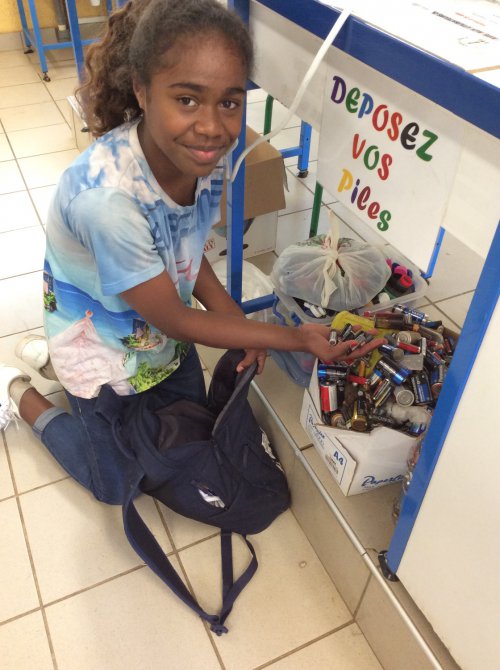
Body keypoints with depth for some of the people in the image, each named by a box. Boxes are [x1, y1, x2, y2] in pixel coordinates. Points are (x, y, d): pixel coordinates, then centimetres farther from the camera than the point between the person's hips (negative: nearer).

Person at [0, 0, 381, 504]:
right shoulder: (105, 196, -41)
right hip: (103, 349, -5)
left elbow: (187, 252, -2)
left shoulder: (202, 154, -20)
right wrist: (298, 339, -26)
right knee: (117, 486, 14)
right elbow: (177, 320, -29)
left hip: (161, 329, 6)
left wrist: (241, 326, -14)